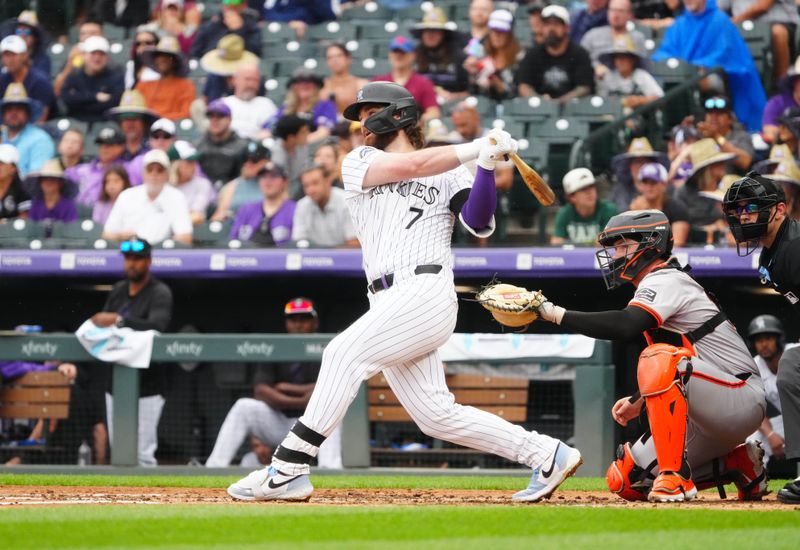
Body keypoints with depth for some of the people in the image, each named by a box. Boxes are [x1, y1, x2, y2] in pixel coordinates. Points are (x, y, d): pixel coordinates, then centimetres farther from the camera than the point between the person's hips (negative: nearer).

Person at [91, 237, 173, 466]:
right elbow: (101, 323, 15)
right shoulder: (118, 290, 15)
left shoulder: (160, 293, -8)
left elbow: (157, 326, -26)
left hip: (146, 388, -7)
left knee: (142, 455, -11)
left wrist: (118, 320, -33)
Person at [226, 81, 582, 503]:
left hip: (426, 291, -5)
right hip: (390, 304, 5)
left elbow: (479, 223, -5)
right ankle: (547, 455, 9)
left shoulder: (450, 174, 10)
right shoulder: (358, 163, 18)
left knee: (347, 353, -23)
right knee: (437, 416, 1)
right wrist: (477, 148, -4)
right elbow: (409, 166, 0)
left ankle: (288, 469, -26)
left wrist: (486, 164, -17)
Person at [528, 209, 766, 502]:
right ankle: (738, 464, 11)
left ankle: (675, 476, -37)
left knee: (659, 361, -35)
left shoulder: (665, 280, -11)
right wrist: (639, 401, 18)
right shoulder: (659, 283, 20)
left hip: (742, 400, -10)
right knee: (625, 481, 3)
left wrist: (557, 314, -28)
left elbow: (626, 326, -31)